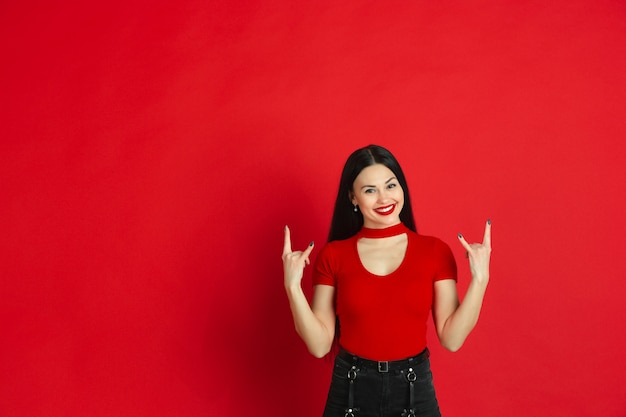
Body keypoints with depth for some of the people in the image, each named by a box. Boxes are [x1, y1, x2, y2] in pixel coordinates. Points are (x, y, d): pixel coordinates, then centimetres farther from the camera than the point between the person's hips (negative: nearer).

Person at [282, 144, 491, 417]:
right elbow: (320, 345, -7)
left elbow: (451, 339, -6)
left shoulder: (435, 251, -4)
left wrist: (479, 279, -14)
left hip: (415, 389, 0)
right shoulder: (332, 256, -5)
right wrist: (293, 285, -17)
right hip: (350, 390, 0)